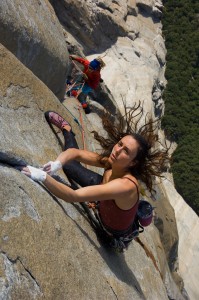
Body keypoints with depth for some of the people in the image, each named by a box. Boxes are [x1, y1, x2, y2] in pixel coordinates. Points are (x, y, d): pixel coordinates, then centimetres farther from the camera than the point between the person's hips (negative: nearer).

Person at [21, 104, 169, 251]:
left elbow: (74, 196, -53)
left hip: (114, 228, -5)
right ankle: (66, 128, 36)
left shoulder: (125, 185, -47)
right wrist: (57, 164, -41)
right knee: (69, 164, 12)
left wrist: (43, 177, -59)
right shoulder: (111, 162, -26)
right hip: (105, 206, 5)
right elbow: (74, 152, -20)